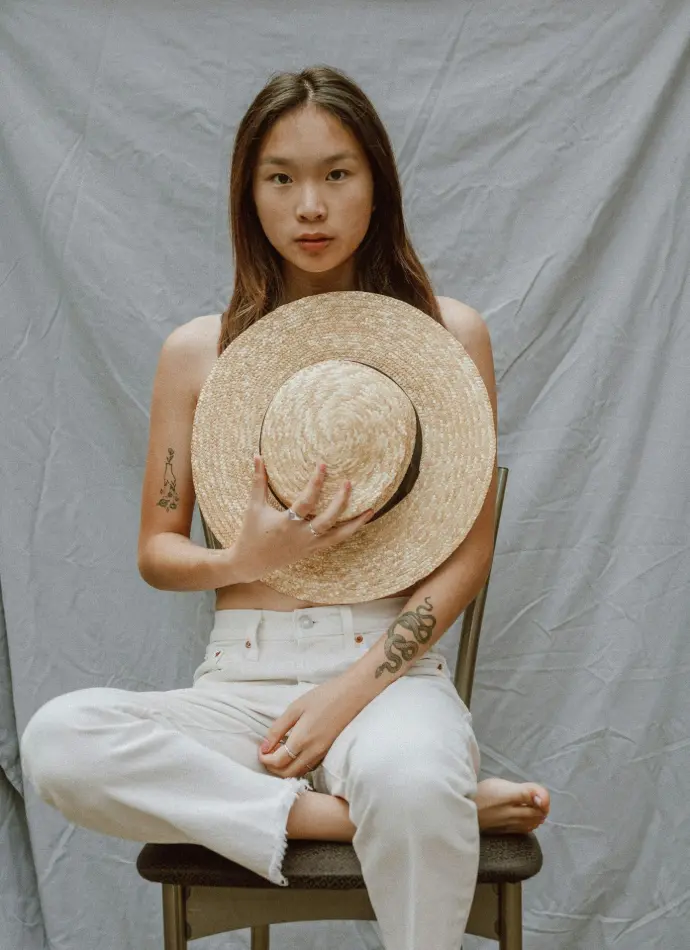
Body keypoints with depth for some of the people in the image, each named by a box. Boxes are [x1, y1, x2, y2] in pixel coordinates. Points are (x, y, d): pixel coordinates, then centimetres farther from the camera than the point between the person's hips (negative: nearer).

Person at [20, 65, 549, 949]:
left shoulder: (446, 333, 3)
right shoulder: (197, 350, 8)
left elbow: (469, 552, 1)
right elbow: (156, 552, 12)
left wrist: (352, 689, -12)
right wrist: (245, 560, -12)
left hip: (389, 668, -3)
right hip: (238, 685, 3)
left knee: (409, 784, -40)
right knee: (56, 739, -28)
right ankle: (365, 812, -23)